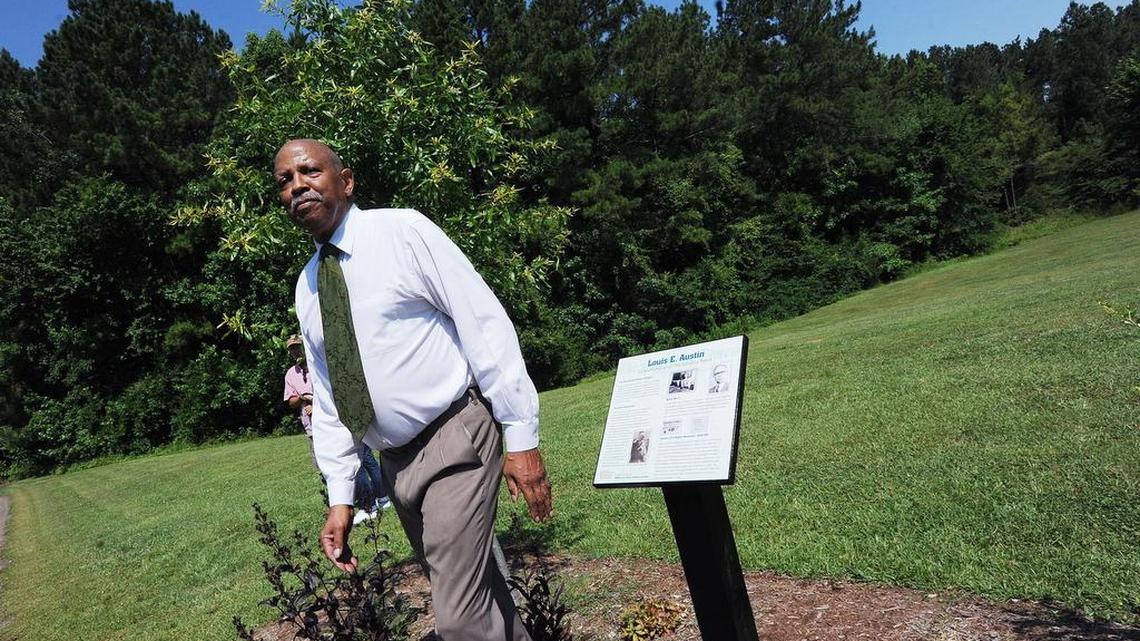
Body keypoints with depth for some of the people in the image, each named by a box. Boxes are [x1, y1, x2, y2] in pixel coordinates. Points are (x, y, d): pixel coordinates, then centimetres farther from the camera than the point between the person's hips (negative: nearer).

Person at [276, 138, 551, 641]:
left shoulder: (403, 231, -9)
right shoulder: (307, 287, 11)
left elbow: (486, 325, -14)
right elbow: (327, 397, 14)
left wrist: (520, 435, -17)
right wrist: (340, 496, 8)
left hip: (455, 441, -6)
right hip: (395, 462, 6)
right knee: (475, 596, 16)